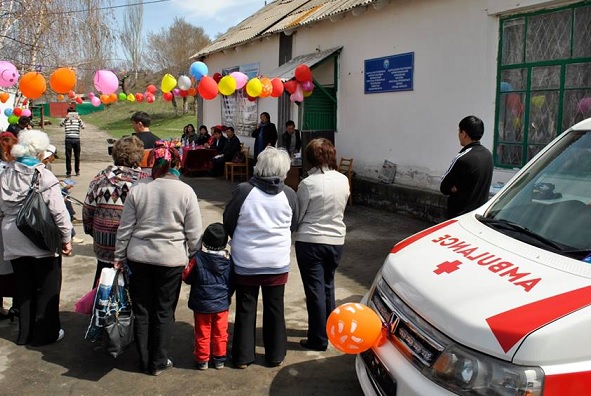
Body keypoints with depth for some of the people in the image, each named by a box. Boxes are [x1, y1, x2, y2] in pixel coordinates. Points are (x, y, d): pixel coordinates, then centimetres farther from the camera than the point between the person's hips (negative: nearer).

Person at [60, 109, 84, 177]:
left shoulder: (78, 120, 8)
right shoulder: (65, 120, 6)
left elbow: (83, 127, -7)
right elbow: (61, 124, -13)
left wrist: (79, 120, -22)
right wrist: (66, 118, -28)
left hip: (77, 140, 1)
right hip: (68, 140, -1)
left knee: (77, 156, 9)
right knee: (68, 157, -2)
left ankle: (77, 171, 23)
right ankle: (68, 172, 1)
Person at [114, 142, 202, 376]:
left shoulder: (137, 189, -2)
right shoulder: (185, 192, -8)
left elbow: (125, 227, 2)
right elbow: (194, 233, -5)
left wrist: (119, 257, 11)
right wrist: (194, 258, 9)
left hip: (139, 257, 2)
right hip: (171, 260, -2)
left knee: (142, 310, 14)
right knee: (164, 312, 11)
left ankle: (144, 361, 25)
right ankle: (158, 363, 21)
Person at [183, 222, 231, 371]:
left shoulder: (197, 258, -14)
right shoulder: (229, 260, -7)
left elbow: (187, 278, -5)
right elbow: (232, 282, 2)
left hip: (201, 304, -2)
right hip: (222, 303, 2)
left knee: (202, 333, 11)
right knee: (220, 333, 15)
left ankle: (202, 359, 20)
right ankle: (219, 358, 24)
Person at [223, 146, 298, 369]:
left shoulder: (243, 191, -15)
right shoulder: (289, 195, -8)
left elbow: (228, 223, -4)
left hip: (245, 261, -1)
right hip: (278, 262, 2)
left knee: (245, 309, 12)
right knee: (275, 308, 14)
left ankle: (243, 356, 20)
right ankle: (276, 356, 24)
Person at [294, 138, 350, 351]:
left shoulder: (308, 184, -17)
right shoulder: (343, 180, -2)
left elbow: (297, 216, -8)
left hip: (310, 241, -5)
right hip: (336, 240, 5)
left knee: (315, 289, 4)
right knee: (328, 285, 21)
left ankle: (318, 339, 12)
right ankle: (330, 328, 34)